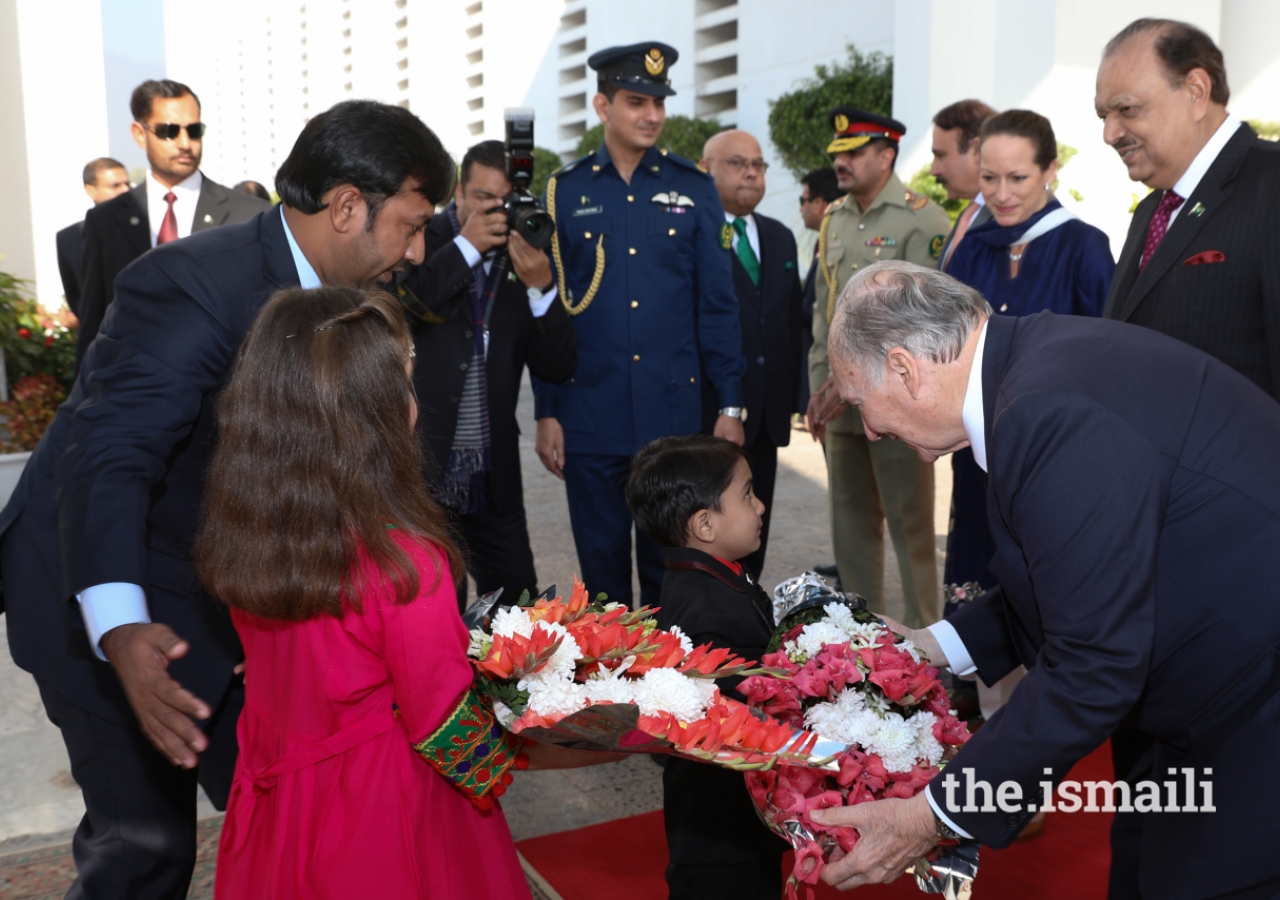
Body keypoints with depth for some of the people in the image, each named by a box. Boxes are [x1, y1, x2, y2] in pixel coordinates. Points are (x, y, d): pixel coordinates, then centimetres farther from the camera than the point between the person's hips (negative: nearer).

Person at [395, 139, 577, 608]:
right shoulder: (423, 241, -3)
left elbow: (557, 369, -1)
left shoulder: (528, 261, 4)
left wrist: (541, 287, -15)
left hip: (494, 476, 3)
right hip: (424, 466, -3)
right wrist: (467, 245, -21)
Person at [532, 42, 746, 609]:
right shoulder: (563, 193, 3)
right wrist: (545, 412, 0)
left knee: (668, 565, 10)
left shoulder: (694, 189, 4)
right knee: (601, 565, 11)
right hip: (589, 418, 0)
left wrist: (730, 406, -1)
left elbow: (717, 303, 4)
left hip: (675, 414, 0)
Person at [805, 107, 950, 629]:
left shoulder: (922, 220, -8)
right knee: (851, 524, 13)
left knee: (910, 528, 1)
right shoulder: (833, 220, 13)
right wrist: (821, 387, 7)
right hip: (841, 404, 7)